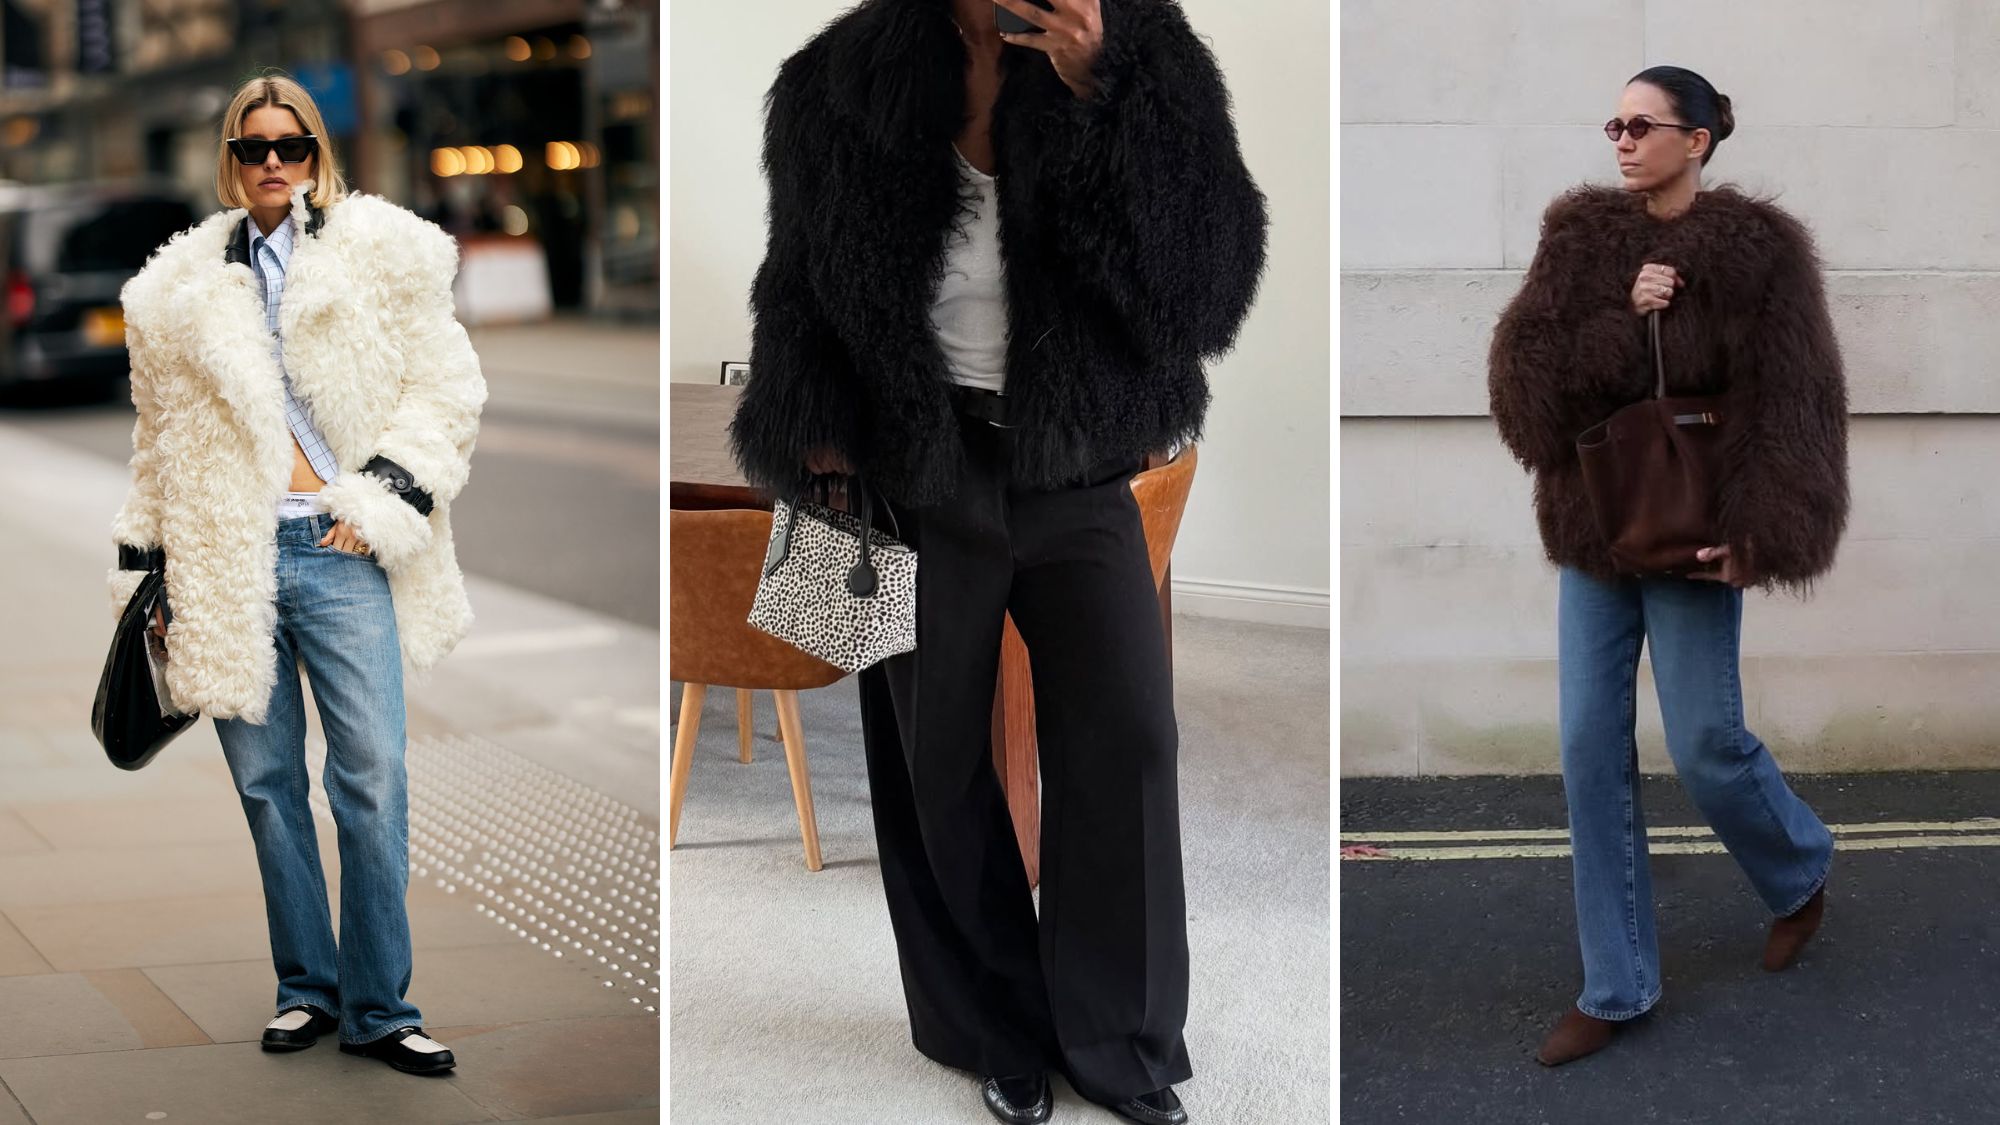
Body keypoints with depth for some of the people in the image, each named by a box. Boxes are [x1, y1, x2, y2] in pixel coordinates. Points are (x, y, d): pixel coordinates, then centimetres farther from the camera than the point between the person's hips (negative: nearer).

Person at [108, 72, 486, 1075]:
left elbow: (444, 388, 3)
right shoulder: (180, 286, 14)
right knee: (265, 782, 5)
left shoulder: (380, 253, 6)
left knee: (373, 777, -8)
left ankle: (378, 1009, 0)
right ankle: (305, 989, 18)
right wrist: (141, 565, 16)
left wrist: (386, 498, -7)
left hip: (338, 551, -2)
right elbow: (158, 433, 19)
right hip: (226, 557, 2)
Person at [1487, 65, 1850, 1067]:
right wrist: (1625, 325, -20)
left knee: (1704, 745, 1)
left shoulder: (1756, 251, -10)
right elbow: (1523, 371, -7)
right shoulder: (1582, 237, 2)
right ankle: (1617, 987, 11)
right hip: (1594, 526, 5)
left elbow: (1793, 408, -13)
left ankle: (1800, 872, 34)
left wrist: (1755, 536, -21)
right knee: (1590, 751, 3)